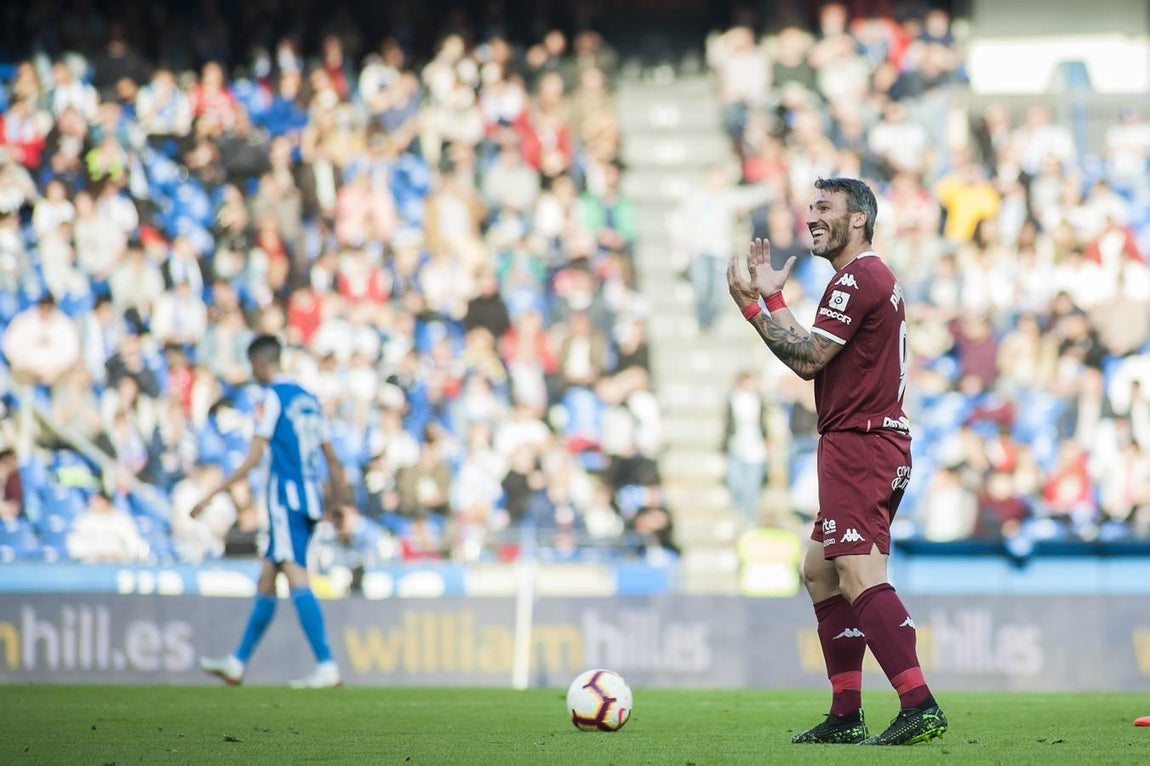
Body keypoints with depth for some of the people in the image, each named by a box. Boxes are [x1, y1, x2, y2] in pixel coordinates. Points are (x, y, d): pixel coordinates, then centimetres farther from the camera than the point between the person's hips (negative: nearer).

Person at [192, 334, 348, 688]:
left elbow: (254, 458, -14)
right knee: (266, 581, 15)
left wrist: (213, 494, -12)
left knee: (296, 577, -15)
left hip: (285, 499, -9)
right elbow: (332, 459, 19)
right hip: (309, 499, 9)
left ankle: (327, 666, -26)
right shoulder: (309, 399, 17)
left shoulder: (273, 397, -7)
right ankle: (237, 663, 22)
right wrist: (337, 503, 29)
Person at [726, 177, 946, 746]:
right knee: (819, 572, 16)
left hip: (858, 443, -11)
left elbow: (807, 359, -15)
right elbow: (813, 354, 21)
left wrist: (751, 305, -7)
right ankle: (846, 716, 14)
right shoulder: (870, 278, 22)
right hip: (865, 446, 11)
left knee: (859, 576, -18)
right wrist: (771, 297, 21)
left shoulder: (858, 278, -12)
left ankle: (919, 706, -27)